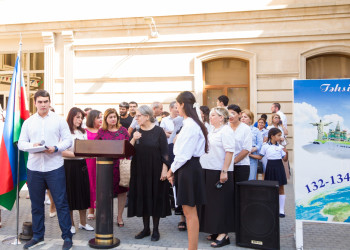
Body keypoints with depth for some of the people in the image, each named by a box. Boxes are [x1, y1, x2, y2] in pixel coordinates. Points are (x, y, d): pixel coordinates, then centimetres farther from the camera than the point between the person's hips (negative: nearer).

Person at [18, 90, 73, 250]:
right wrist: (32, 146, -12)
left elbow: (68, 140, 1)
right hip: (34, 168, 3)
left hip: (55, 167, -3)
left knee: (61, 203, -1)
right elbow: (21, 143, 8)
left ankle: (67, 237, 10)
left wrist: (56, 148, -16)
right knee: (36, 204, 12)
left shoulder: (59, 120, 4)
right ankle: (37, 236, 27)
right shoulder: (28, 122, 11)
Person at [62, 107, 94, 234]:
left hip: (81, 165, 6)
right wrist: (77, 154, -21)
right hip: (69, 165, -6)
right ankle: (70, 224, 16)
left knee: (83, 193, 9)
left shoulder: (83, 132, 13)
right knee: (70, 195, 3)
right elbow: (62, 152, -15)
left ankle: (83, 222, 22)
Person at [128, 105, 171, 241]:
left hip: (155, 170, -4)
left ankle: (155, 229, 18)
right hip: (139, 170, 4)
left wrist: (164, 169, -14)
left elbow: (164, 152, -7)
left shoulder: (159, 131, -6)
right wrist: (133, 140, -15)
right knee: (142, 198, 9)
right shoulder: (136, 132, 6)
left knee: (156, 198, 4)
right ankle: (146, 228, 24)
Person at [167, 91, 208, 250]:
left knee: (190, 212, -1)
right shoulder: (191, 123, 14)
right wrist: (174, 170, 12)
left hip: (188, 169, -10)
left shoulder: (190, 125, -18)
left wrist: (172, 170, -6)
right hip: (189, 167, 10)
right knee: (189, 211, 16)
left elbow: (183, 154, -20)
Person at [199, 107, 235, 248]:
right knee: (211, 201, 12)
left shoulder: (226, 131, -10)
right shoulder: (211, 131, 17)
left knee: (221, 202, -3)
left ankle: (223, 234, 4)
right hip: (208, 170, 9)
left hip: (220, 172, -9)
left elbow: (229, 152, -17)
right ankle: (216, 231, 23)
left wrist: (224, 171, -23)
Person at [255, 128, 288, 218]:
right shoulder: (265, 146, -1)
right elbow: (260, 157, 4)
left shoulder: (280, 146, 3)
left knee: (281, 188, 4)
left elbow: (285, 159, 4)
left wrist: (286, 153, -13)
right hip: (270, 166, -1)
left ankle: (281, 210, 12)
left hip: (279, 166, 1)